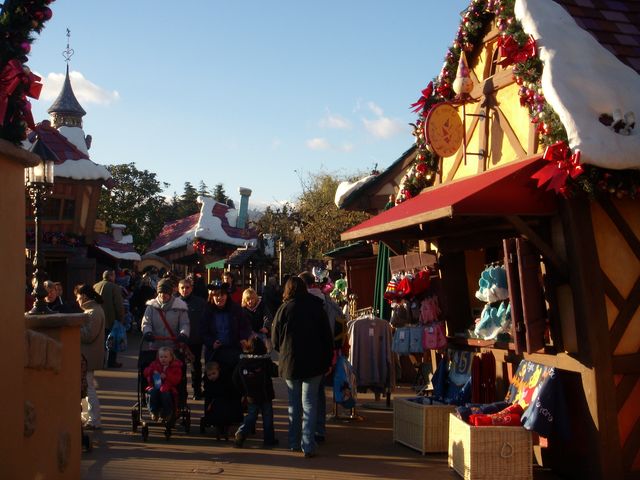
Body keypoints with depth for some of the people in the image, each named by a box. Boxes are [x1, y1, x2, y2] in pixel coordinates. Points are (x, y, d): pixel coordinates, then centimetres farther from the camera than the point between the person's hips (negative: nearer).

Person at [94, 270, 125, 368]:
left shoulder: (95, 286, 3)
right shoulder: (115, 287, -13)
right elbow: (119, 306, -16)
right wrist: (121, 319, -6)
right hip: (111, 319, -5)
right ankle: (111, 362, 9)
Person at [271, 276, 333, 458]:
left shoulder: (284, 309, -5)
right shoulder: (317, 307, -1)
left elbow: (275, 340, 0)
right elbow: (327, 336, 2)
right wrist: (327, 361, 9)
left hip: (290, 363, 0)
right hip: (314, 363, 0)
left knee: (294, 404, 14)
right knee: (309, 403, 1)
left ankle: (294, 442, 22)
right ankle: (308, 446, -7)